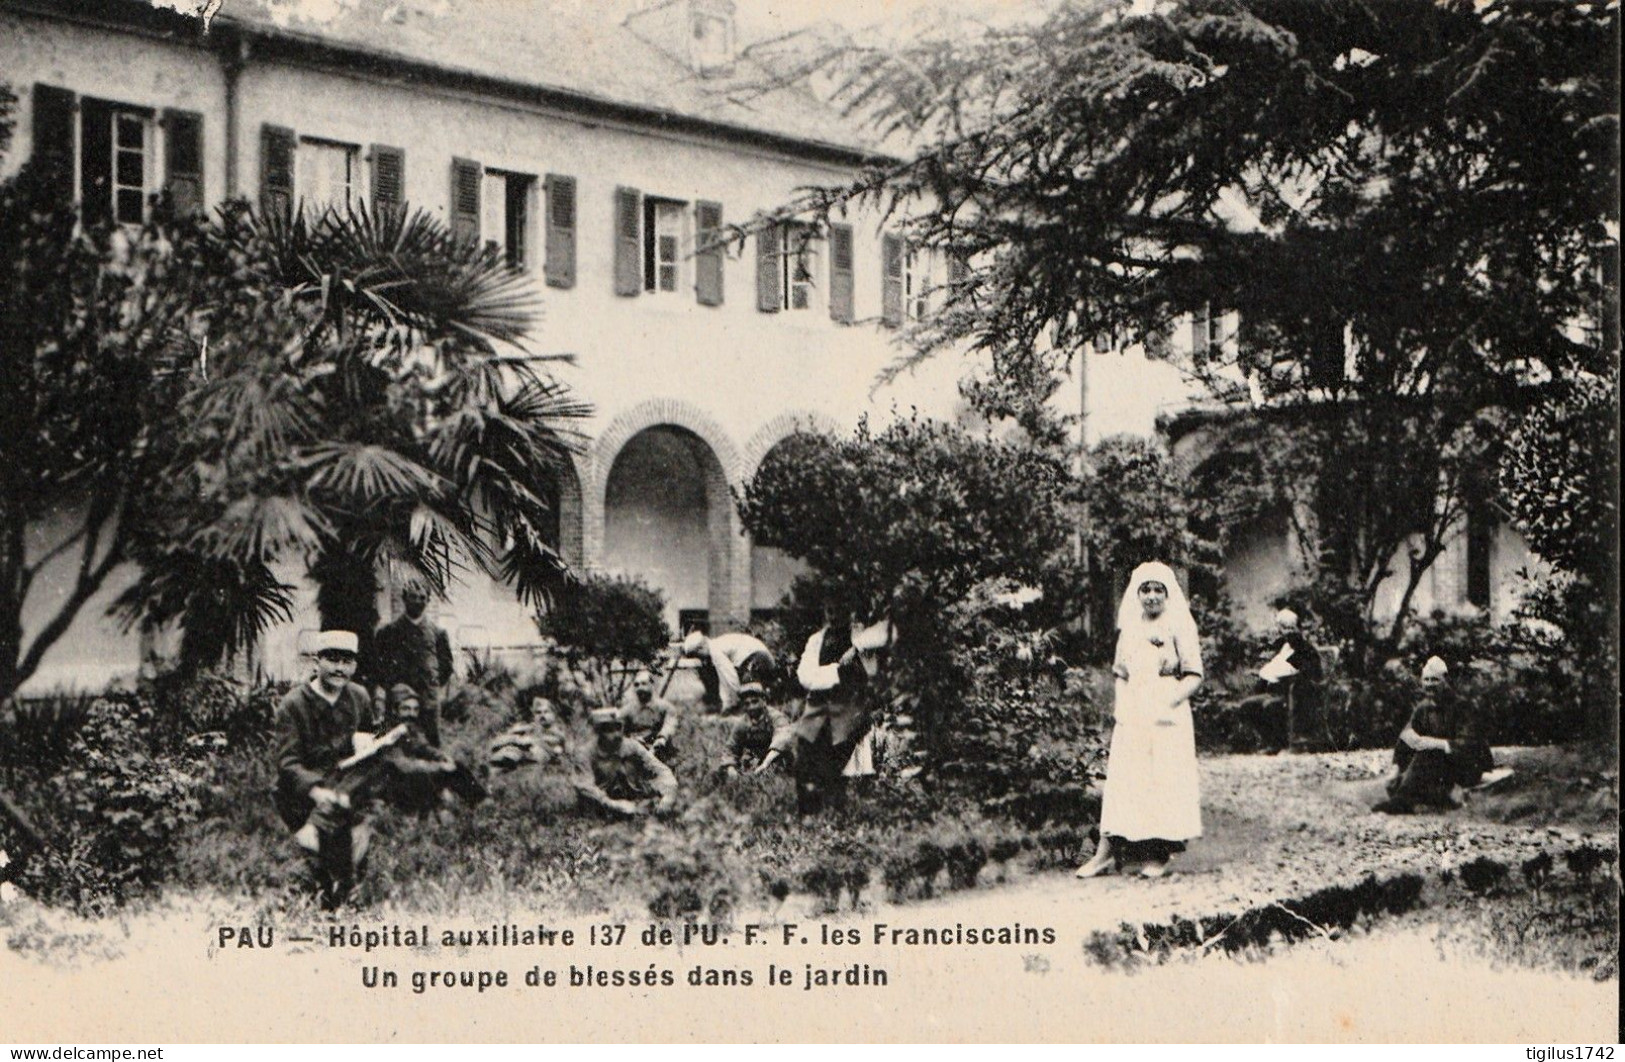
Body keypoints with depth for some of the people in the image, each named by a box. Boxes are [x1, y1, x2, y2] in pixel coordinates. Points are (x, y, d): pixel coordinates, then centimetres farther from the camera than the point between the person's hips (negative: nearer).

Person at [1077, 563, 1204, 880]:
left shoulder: (1179, 627, 0)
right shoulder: (1128, 630, 15)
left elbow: (1194, 675, -4)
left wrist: (1167, 704, -16)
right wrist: (1118, 708, 5)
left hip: (1167, 720, -4)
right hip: (1131, 719, 4)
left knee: (1164, 780, -3)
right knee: (1119, 780, -1)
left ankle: (1159, 854, 4)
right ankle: (1107, 849, 0)